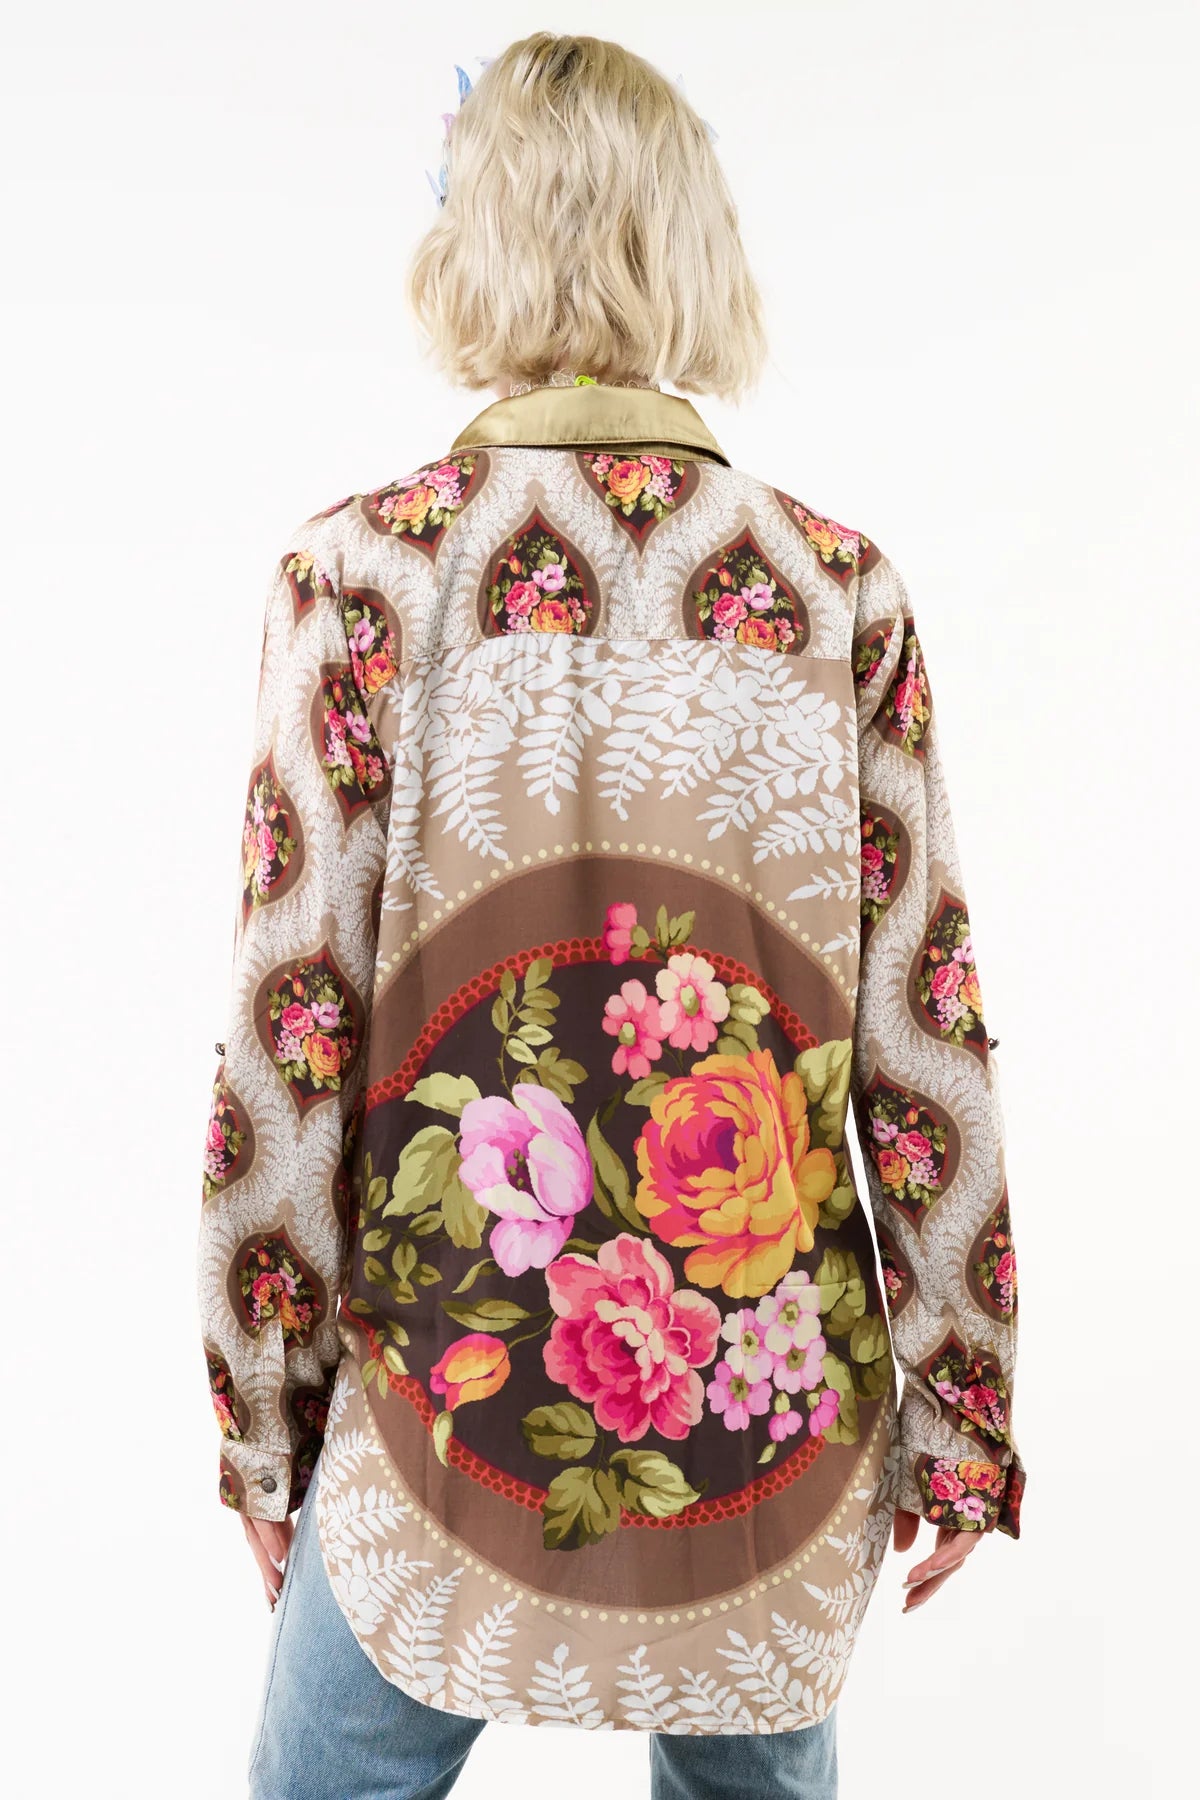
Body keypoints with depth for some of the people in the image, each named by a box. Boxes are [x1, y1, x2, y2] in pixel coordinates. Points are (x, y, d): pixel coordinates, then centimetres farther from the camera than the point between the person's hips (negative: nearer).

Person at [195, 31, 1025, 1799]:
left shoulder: (364, 575, -11)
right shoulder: (841, 590, -5)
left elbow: (288, 1051, -10)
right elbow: (929, 1047, -4)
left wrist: (262, 1430, 4)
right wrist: (958, 1416, 8)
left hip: (452, 1401, -2)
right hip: (781, 1411, 3)